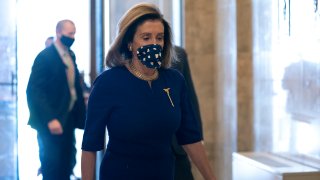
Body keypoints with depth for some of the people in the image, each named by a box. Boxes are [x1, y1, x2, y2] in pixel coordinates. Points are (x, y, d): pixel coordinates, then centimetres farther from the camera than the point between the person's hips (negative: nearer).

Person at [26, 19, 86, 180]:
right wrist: (50, 119, -23)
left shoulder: (70, 55, 11)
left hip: (68, 118, 7)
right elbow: (34, 90, -17)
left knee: (66, 166, 12)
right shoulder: (45, 56, -12)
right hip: (52, 123, -7)